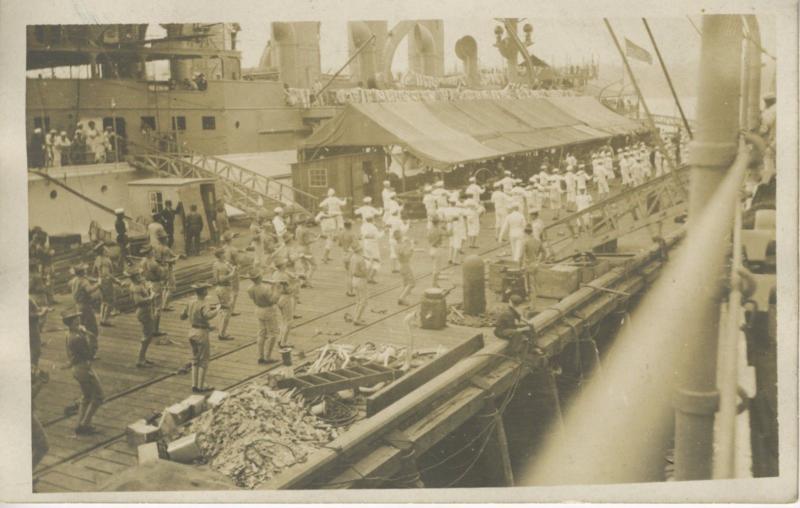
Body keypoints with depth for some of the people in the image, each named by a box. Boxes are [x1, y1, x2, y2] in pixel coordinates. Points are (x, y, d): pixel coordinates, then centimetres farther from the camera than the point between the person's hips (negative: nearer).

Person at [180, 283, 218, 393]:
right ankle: (200, 387, 8)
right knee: (203, 361, 5)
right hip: (202, 334, -7)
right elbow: (208, 315, -39)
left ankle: (194, 385, 17)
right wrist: (216, 309, -21)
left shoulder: (190, 303, 3)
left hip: (192, 332, 7)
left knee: (195, 360, 16)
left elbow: (183, 317, 14)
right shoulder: (204, 305, -18)